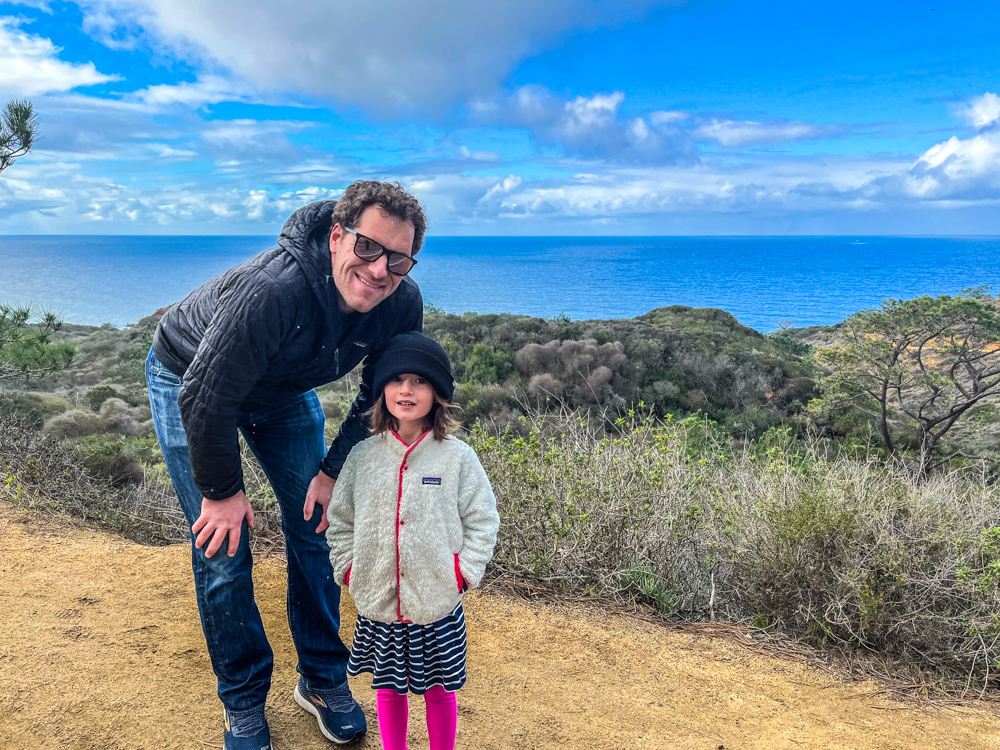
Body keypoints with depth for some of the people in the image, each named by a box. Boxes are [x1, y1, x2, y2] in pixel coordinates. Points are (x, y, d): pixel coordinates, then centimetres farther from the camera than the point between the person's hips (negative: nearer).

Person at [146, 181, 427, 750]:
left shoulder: (402, 304, -25)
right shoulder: (272, 291, -43)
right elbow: (206, 397, -32)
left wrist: (333, 471, -9)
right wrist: (223, 490, -19)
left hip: (285, 390, 5)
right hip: (191, 382, -4)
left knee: (316, 527, 4)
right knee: (223, 549, -5)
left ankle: (324, 680, 24)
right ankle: (243, 702, 17)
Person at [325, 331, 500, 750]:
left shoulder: (457, 457, -9)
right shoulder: (362, 456, -2)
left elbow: (482, 521, -3)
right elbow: (340, 520, 7)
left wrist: (463, 574, -7)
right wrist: (348, 569, 1)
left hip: (437, 606, -2)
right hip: (377, 606, 2)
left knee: (439, 693, 15)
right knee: (388, 691, 19)